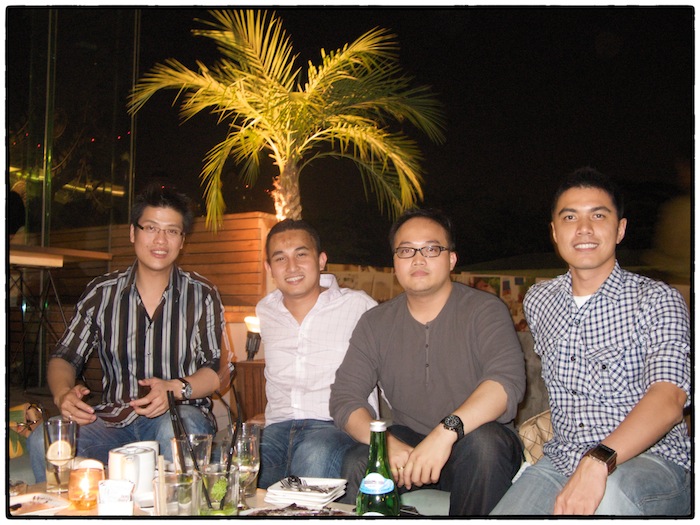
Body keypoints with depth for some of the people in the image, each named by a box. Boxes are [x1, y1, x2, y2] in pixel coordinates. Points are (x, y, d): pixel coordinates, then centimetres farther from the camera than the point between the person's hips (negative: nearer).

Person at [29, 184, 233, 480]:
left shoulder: (202, 295, 3)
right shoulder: (101, 293, 8)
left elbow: (220, 371, 0)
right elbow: (64, 358, 10)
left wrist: (176, 388, -20)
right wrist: (63, 393, -13)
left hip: (179, 413, -1)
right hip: (112, 420, 2)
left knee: (179, 429, -37)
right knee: (43, 441, -26)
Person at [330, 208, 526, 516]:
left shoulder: (484, 310, -7)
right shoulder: (375, 323, 4)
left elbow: (508, 378, -23)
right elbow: (344, 395, -3)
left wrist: (447, 431, -39)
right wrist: (387, 443, -24)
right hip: (407, 442, 2)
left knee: (482, 442, -34)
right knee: (356, 464, -28)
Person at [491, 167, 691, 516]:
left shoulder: (657, 301, -7)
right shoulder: (537, 301, 10)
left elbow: (669, 399, -22)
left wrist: (599, 461, -38)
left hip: (651, 459, -4)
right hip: (561, 461, 5)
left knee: (607, 496, -38)